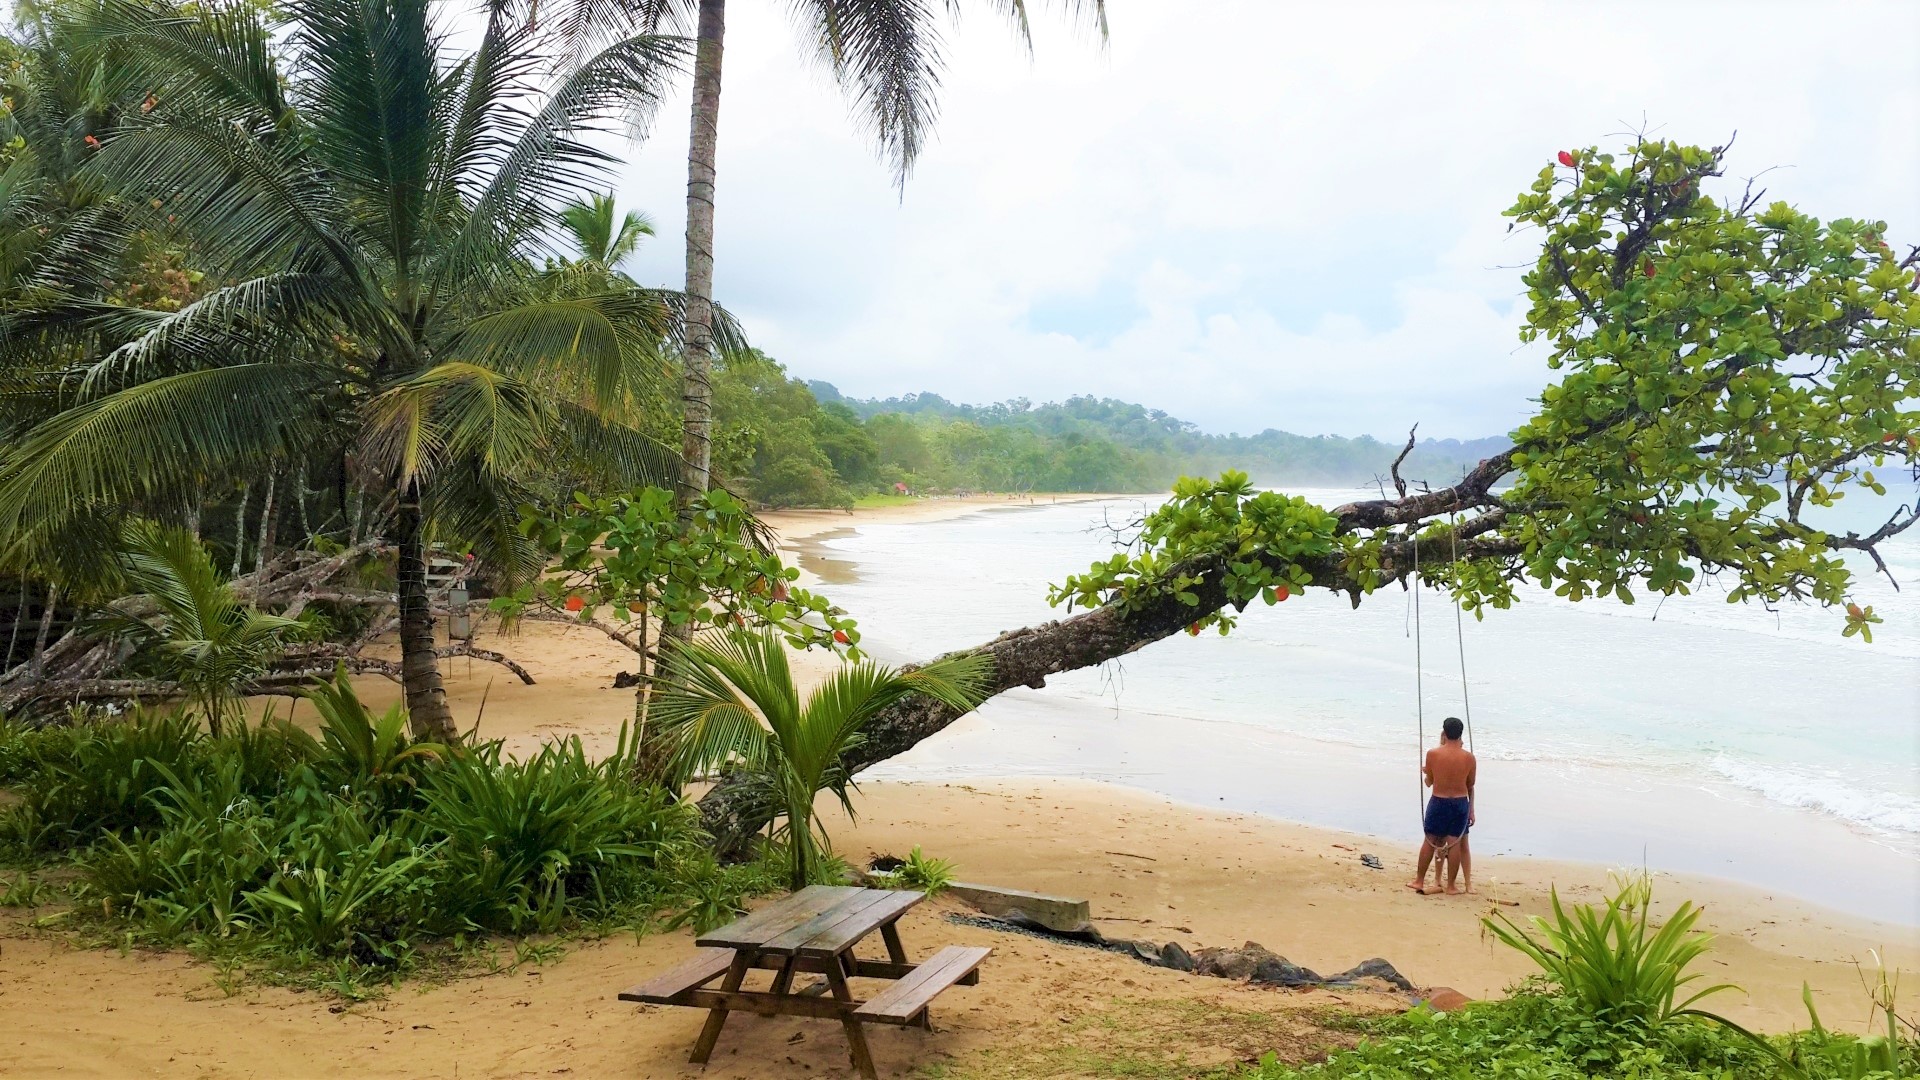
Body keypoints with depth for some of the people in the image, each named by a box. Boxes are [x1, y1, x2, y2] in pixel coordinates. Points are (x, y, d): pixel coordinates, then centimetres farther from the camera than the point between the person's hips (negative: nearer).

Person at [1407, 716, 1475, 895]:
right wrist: (1471, 810, 15)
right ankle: (1451, 885, 11)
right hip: (1461, 803, 1)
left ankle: (1419, 880, 17)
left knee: (1430, 841, 10)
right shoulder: (1469, 757, -6)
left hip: (1438, 803, -1)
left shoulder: (1433, 754, -9)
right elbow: (1470, 786, 3)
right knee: (1455, 843, 6)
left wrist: (1424, 772, 23)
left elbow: (1428, 782, 2)